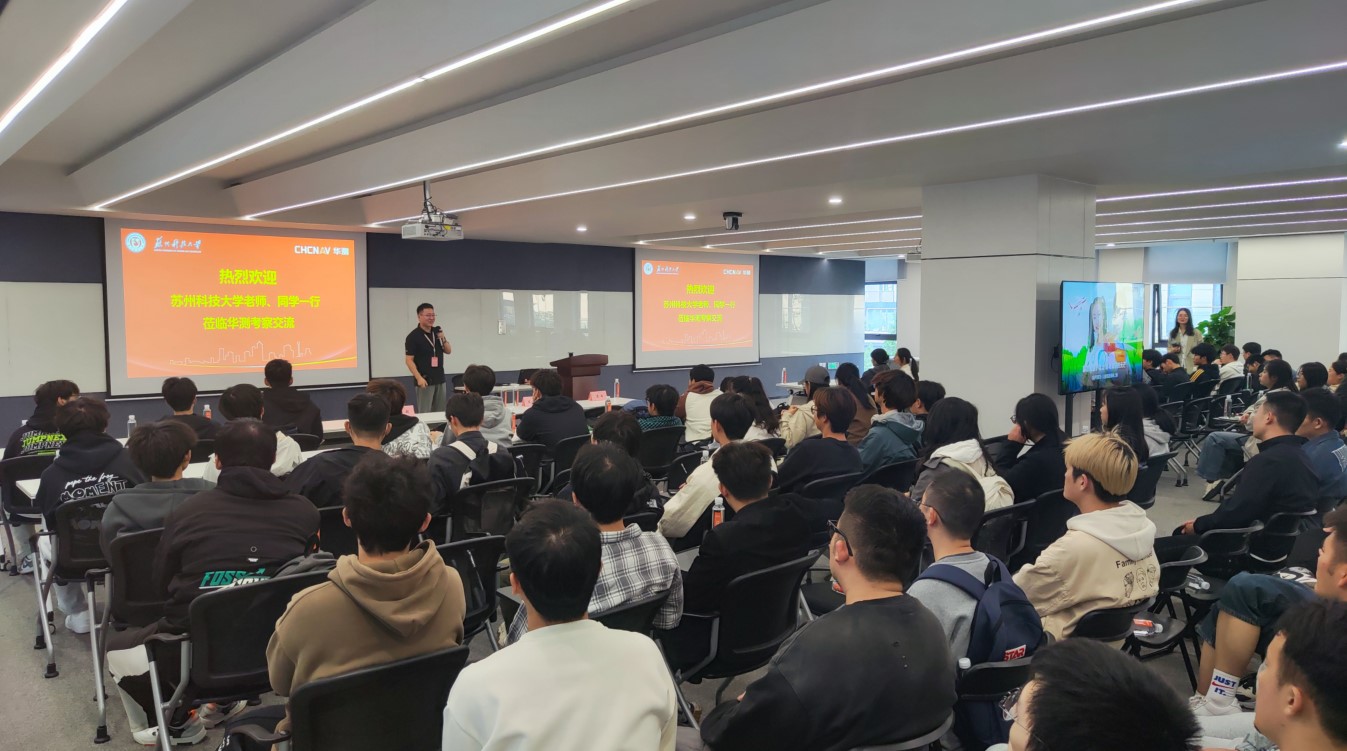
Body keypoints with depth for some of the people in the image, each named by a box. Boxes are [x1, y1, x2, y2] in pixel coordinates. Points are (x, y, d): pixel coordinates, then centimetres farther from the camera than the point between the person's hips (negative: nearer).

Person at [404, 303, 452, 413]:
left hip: (440, 379, 6)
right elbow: (409, 360, -13)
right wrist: (419, 378, -22)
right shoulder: (413, 336, -10)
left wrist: (443, 339, -8)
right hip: (425, 380, -6)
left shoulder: (437, 332, 9)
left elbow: (448, 351, 11)